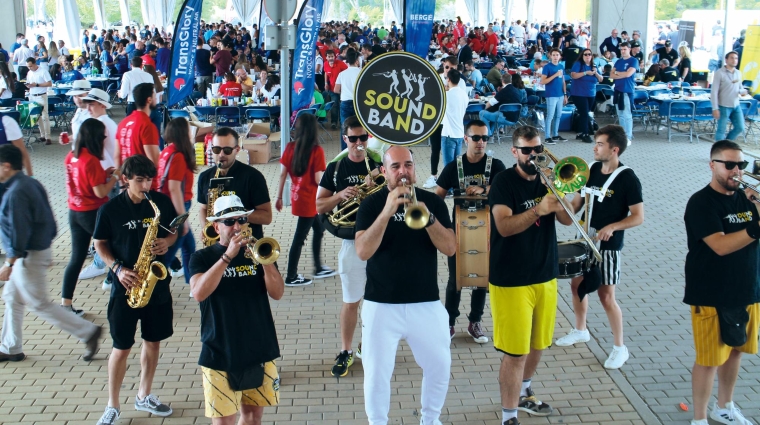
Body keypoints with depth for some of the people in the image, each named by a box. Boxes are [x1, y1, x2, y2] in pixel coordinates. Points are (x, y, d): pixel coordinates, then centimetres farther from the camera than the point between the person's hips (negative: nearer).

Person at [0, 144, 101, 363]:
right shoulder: (30, 183, 6)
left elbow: (19, 232, -25)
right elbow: (48, 219, 12)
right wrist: (46, 252, 20)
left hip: (29, 256, -10)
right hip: (41, 248, 10)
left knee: (39, 304, 1)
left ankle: (88, 332, 4)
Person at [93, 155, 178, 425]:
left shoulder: (162, 202, -3)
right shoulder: (110, 209, -10)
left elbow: (175, 230, 10)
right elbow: (100, 244, 0)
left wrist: (167, 241, -12)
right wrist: (117, 268, -15)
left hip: (157, 284, 3)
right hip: (125, 287, -3)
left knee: (153, 341, 13)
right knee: (122, 347, 4)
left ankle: (144, 396, 31)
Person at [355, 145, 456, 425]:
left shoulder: (433, 202, 1)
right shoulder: (371, 204, -5)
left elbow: (450, 248, -8)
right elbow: (363, 252, -18)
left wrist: (427, 216, -24)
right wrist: (387, 211, -28)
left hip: (426, 303, 2)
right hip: (381, 305, -2)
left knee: (439, 367, 10)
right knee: (377, 373, 4)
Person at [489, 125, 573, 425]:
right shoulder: (504, 182, -12)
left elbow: (567, 220, 0)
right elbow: (504, 227, -24)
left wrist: (557, 200, -20)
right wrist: (538, 210, -37)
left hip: (546, 276, 6)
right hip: (511, 280, -6)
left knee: (537, 344, 19)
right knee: (515, 352, -6)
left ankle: (523, 394, 42)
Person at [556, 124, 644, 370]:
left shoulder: (628, 178, -16)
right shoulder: (592, 169, 1)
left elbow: (638, 217, -15)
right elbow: (578, 201, 10)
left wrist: (612, 226, -29)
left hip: (608, 246, -7)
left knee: (606, 297, -2)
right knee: (577, 284, 17)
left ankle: (620, 348, 14)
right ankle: (580, 331, 39)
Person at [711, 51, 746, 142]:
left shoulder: (738, 73, 9)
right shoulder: (719, 73, -10)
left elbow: (740, 88, 19)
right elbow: (714, 92, -12)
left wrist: (742, 91, -8)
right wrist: (715, 109, -17)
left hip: (736, 106, 6)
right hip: (724, 107, -6)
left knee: (740, 128, 9)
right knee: (721, 130, 0)